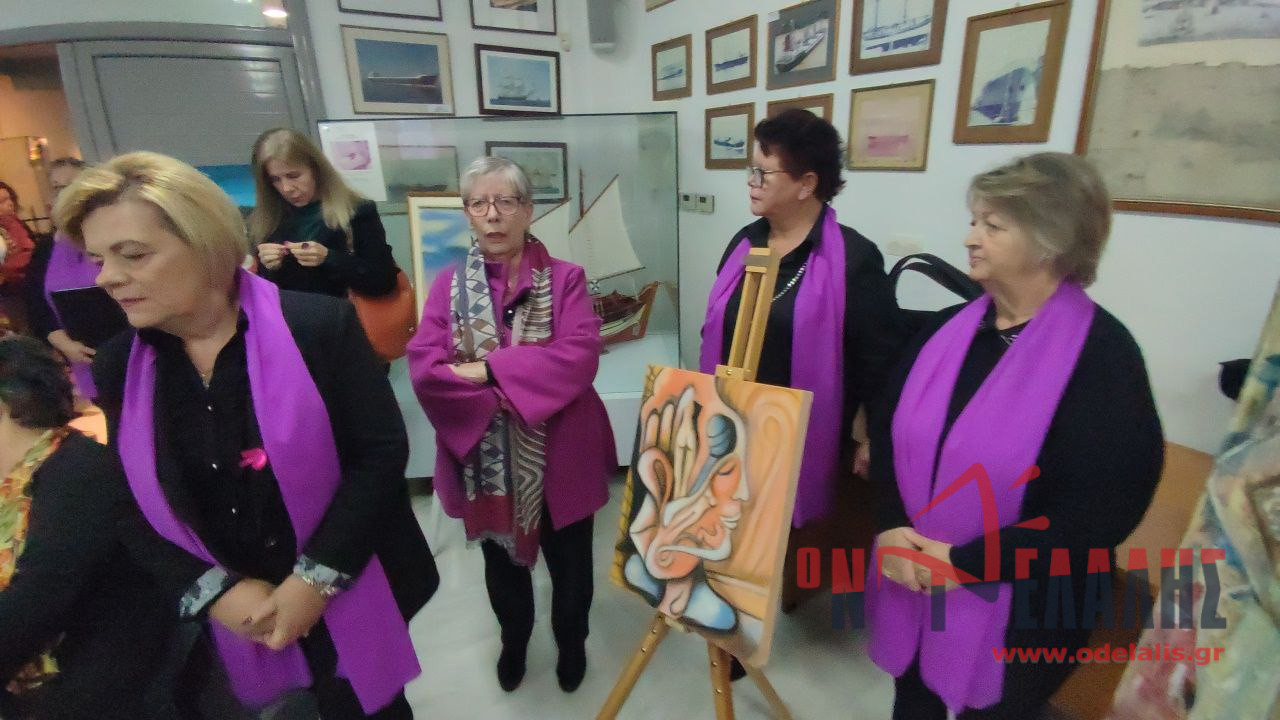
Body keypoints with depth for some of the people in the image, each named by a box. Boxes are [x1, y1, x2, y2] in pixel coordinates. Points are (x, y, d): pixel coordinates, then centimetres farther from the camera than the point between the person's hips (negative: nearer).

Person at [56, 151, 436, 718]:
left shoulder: (319, 325, -17)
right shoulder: (116, 368, -2)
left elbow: (381, 453, -15)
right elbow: (128, 511, 2)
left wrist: (317, 579, -18)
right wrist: (215, 593, -11)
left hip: (349, 602, -3)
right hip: (232, 620, 4)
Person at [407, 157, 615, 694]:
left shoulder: (565, 278, -5)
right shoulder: (449, 284, -2)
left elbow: (579, 356, -20)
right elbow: (424, 369, -12)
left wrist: (489, 370, -22)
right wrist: (515, 390, -22)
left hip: (559, 457, -1)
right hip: (484, 459, 2)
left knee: (569, 562, 18)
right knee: (502, 563, 24)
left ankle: (571, 641, 49)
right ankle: (514, 640, 53)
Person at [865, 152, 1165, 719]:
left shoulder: (1102, 355, -16)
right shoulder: (951, 326, 0)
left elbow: (1100, 513, -19)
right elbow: (887, 427, 1)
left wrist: (966, 564, -20)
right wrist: (891, 525, -13)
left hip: (1016, 612, -4)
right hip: (911, 579, 5)